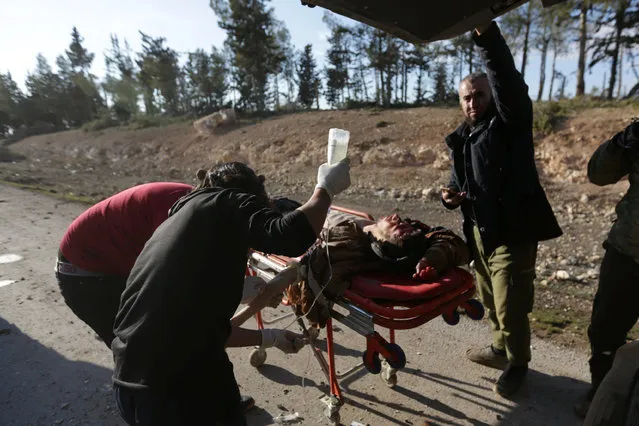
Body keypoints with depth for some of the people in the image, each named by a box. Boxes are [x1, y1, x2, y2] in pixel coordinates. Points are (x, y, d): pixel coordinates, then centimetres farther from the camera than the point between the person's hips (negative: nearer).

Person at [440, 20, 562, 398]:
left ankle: (517, 363, 28)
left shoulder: (510, 123, -7)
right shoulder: (461, 139, 12)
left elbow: (509, 83, -27)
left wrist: (487, 35, -38)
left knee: (510, 307, 2)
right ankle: (501, 349, 43)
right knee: (491, 302, 20)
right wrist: (451, 196, -3)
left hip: (512, 232, -7)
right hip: (479, 233, 7)